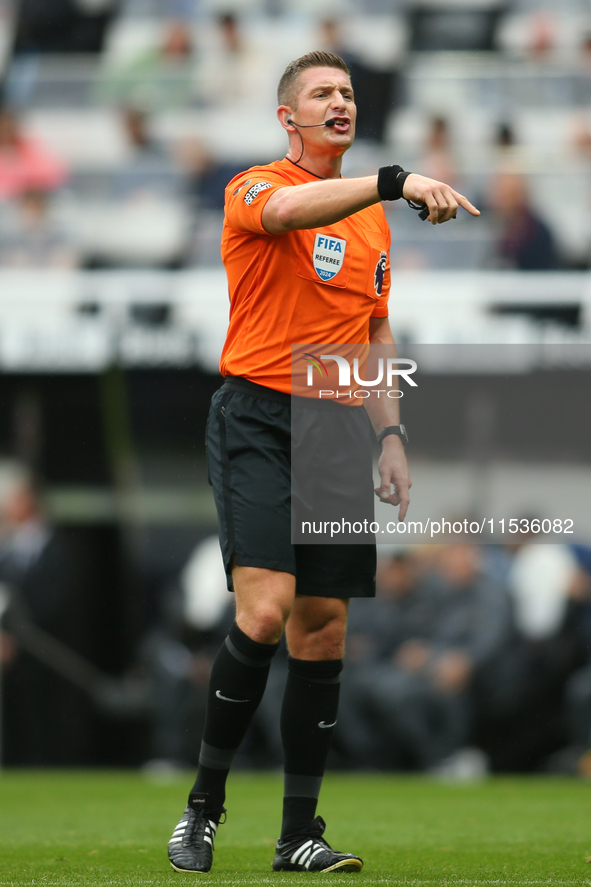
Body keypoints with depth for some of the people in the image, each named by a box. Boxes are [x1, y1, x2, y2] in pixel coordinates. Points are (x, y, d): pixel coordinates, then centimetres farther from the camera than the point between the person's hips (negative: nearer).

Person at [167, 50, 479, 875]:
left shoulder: (374, 220, 18)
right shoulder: (255, 189, -3)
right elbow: (290, 209, -28)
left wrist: (390, 436, 14)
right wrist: (397, 180, -41)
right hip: (257, 416, -6)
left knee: (325, 626, 3)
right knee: (264, 609, -18)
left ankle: (300, 834, 7)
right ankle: (203, 806, -5)